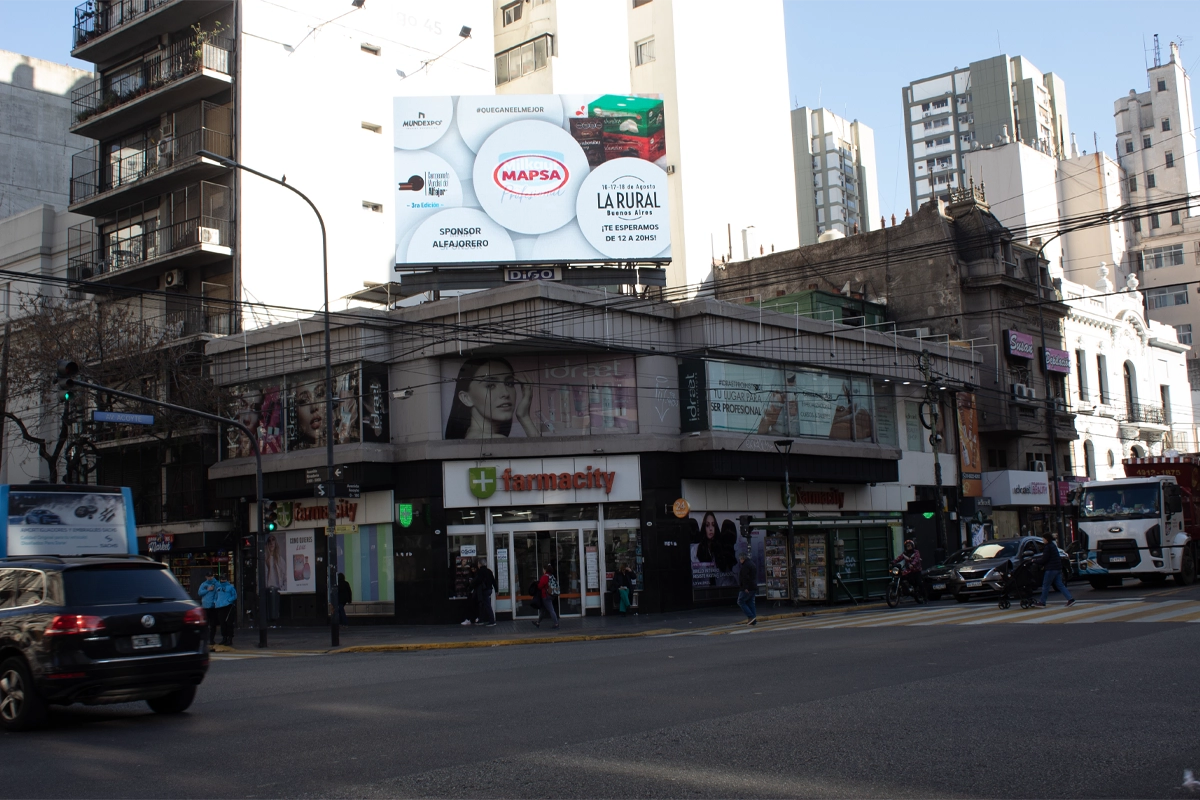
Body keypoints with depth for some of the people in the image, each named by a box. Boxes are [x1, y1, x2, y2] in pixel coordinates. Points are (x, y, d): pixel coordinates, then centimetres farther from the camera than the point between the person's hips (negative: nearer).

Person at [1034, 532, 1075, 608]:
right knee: (1060, 585, 8)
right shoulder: (1053, 545, 16)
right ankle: (1070, 599, -1)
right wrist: (1044, 565, 17)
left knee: (1045, 585, 0)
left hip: (1051, 569, -9)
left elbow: (1044, 559, -16)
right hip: (1058, 568, 9)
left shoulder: (1048, 547, -14)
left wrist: (1036, 561, -1)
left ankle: (1042, 603, 6)